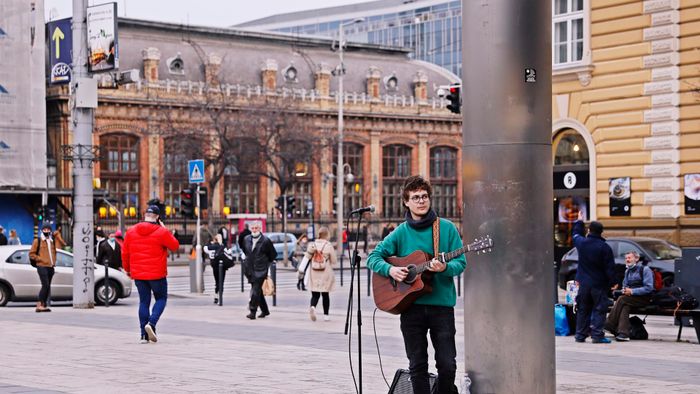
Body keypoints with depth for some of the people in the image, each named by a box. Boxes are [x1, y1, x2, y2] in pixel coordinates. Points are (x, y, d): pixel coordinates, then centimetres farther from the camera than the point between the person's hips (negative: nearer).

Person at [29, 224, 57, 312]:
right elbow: (31, 254, -2)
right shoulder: (37, 241, 0)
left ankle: (44, 305, 12)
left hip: (51, 267, 7)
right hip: (42, 266, -7)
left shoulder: (52, 242, 18)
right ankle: (39, 305, -15)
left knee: (47, 287, 7)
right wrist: (41, 259, -11)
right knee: (46, 285, -17)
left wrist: (54, 261, 14)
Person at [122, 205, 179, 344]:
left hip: (138, 274, 4)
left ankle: (144, 335, 6)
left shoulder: (131, 232, 3)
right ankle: (151, 323, -11)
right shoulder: (161, 232, -10)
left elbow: (125, 253, 8)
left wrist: (127, 269, 22)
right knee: (161, 299, 12)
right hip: (157, 274, -4)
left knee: (144, 302, 10)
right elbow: (175, 246, 2)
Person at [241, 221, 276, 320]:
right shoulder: (246, 240, 7)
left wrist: (266, 264, 6)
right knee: (258, 291, 12)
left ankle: (252, 311, -12)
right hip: (250, 270, 5)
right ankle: (264, 310, 24)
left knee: (256, 291, -12)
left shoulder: (266, 241, -7)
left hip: (261, 271, -5)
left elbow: (273, 255, 2)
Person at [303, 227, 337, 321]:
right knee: (325, 295, 11)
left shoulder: (312, 245, -2)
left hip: (314, 274, 2)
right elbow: (334, 261, -3)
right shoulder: (329, 246, -10)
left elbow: (307, 257, 0)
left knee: (315, 295, 6)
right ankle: (326, 315, 14)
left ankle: (312, 307, -23)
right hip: (326, 274, -2)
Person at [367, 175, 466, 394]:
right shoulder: (401, 232, 5)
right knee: (417, 365, 6)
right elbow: (373, 257, 7)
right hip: (411, 305, 1)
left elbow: (460, 262, 1)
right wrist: (390, 269, -12)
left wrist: (445, 268, -20)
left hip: (442, 304, -1)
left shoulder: (446, 228, 2)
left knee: (447, 364, -2)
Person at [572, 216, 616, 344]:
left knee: (583, 310, 12)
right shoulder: (604, 247, -13)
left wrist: (579, 221, 39)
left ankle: (580, 335, 13)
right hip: (599, 284, -4)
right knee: (599, 309, -1)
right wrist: (612, 282, -3)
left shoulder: (581, 242, -1)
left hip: (584, 283, 4)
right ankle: (597, 335, -8)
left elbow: (575, 234, 25)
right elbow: (610, 267, -12)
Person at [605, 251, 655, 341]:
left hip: (644, 298, -6)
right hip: (630, 297, 6)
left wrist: (632, 291, -19)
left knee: (622, 299, -29)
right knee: (624, 306, -29)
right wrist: (624, 290, 0)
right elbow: (625, 285, 27)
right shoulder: (627, 271, 21)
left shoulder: (645, 270, -4)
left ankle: (609, 325, -30)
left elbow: (649, 288, -13)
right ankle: (623, 333, -41)